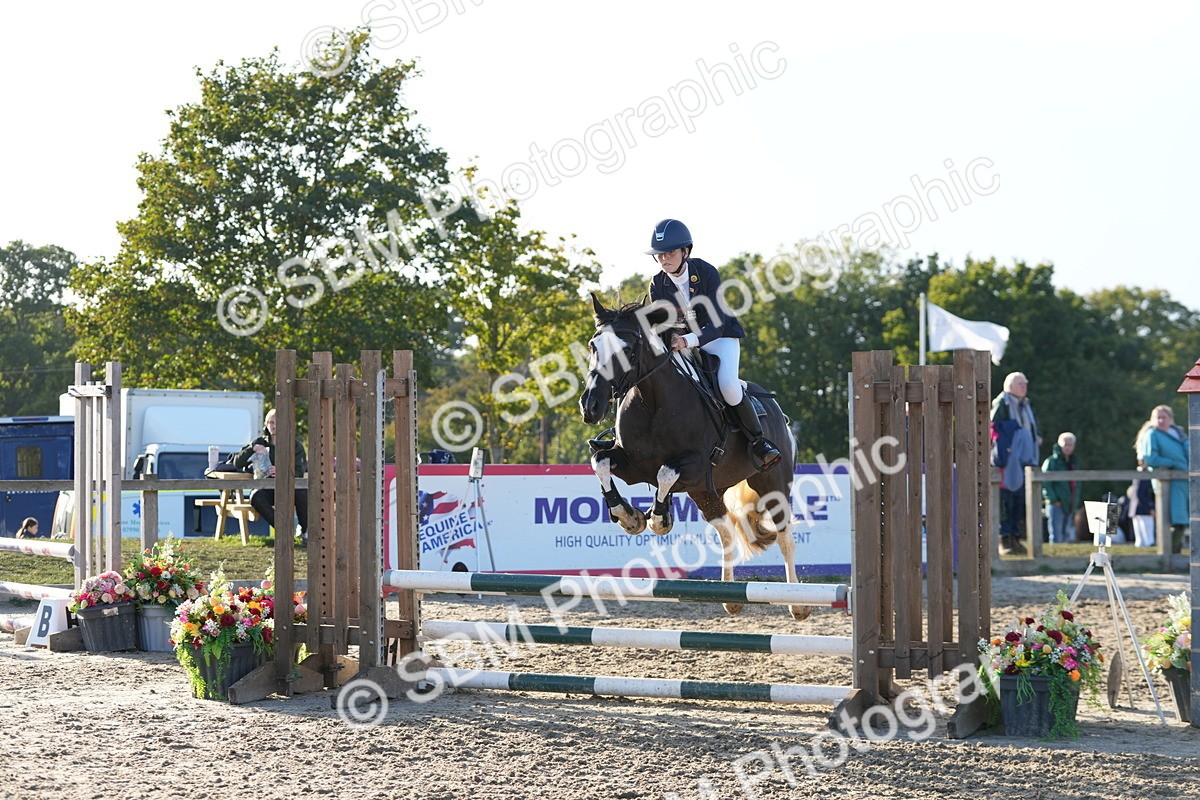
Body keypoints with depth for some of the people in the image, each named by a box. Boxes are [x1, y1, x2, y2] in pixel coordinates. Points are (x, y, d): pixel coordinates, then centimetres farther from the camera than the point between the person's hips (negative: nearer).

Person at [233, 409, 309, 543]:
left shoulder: (295, 445, 6)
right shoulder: (260, 443, 12)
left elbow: (299, 472, -6)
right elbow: (237, 463, 6)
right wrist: (252, 449, -11)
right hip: (268, 489, 1)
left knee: (302, 492, -35)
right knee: (256, 497, -33)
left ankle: (305, 532, -19)